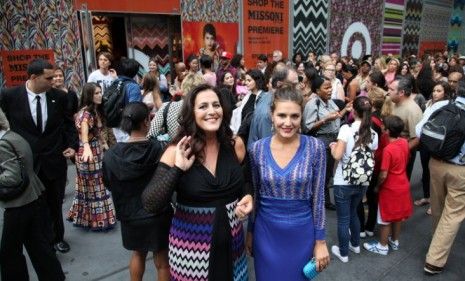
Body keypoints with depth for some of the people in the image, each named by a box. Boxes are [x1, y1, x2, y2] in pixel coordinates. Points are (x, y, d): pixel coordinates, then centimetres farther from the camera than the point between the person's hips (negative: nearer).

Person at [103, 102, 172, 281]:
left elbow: (109, 185, 2)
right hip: (158, 214, -3)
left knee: (138, 253, 28)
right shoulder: (159, 150, -21)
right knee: (162, 261, 16)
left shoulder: (111, 155, -13)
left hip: (130, 215, 3)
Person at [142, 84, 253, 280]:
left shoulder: (236, 145, -6)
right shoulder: (176, 152, -14)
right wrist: (177, 169, -30)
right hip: (191, 242, -2)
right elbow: (150, 205, -20)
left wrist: (247, 198, -9)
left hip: (231, 239, 3)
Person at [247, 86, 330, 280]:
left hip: (302, 233, -1)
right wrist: (249, 231, 8)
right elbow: (253, 195, 3)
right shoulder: (257, 149, -8)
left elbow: (318, 198, -5)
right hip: (266, 232, 1)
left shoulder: (315, 148, -12)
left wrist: (320, 241, -2)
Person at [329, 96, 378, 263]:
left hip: (344, 182, -5)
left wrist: (333, 146, -3)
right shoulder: (373, 134, 0)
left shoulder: (346, 129, -17)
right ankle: (355, 244, 43)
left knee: (343, 219, 11)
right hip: (362, 182, 6)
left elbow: (337, 156, -23)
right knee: (353, 213, 28)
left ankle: (343, 253, 26)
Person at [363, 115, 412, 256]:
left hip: (390, 189, -7)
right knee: (397, 215, 21)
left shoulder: (388, 150, -28)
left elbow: (383, 175, -23)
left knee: (385, 219, 8)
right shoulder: (405, 142, -7)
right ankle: (394, 241, 38)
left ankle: (382, 246, 22)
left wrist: (377, 186, -8)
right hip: (402, 186, 7)